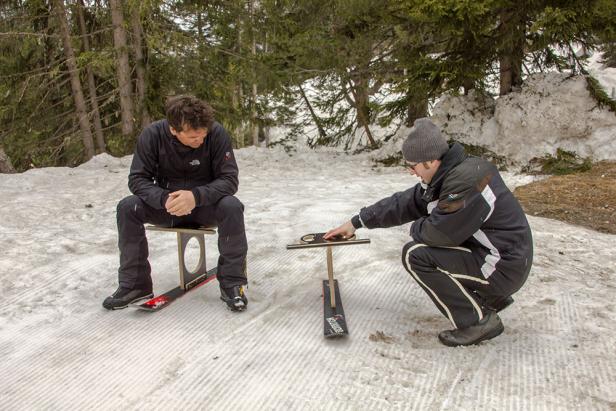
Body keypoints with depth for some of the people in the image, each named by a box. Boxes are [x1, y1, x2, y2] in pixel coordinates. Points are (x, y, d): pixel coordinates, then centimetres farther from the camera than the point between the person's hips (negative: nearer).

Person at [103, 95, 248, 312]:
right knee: (127, 207, -23)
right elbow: (137, 178, -14)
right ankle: (135, 284, -11)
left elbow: (229, 179, -20)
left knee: (232, 207, -32)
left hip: (205, 204, -1)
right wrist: (164, 199, -35)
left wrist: (195, 196, -39)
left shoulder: (216, 132, -21)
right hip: (165, 203, 2)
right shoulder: (153, 134, -17)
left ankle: (232, 282, -19)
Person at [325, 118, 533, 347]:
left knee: (416, 255, -16)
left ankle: (479, 320, -6)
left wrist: (416, 227, -3)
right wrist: (356, 222, 12)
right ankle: (491, 297, 19)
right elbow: (403, 204, 10)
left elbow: (438, 232, -26)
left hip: (504, 267, -9)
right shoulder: (443, 176, 4)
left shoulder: (467, 180, -26)